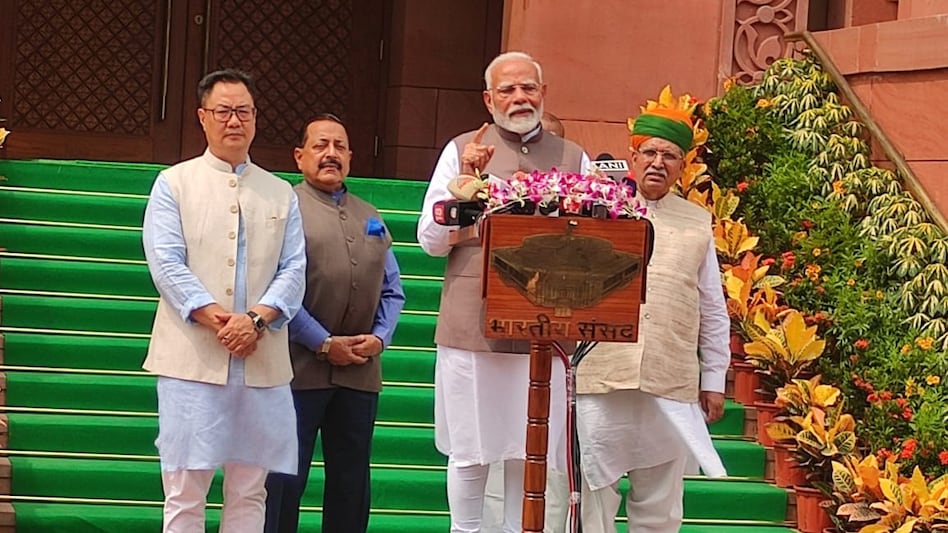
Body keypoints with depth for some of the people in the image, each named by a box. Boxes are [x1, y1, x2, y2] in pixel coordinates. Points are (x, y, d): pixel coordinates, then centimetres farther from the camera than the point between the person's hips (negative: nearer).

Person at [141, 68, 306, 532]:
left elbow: (294, 269, 5)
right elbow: (166, 264, -5)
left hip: (262, 363, 3)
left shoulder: (281, 194, 15)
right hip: (192, 359, -3)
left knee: (249, 493, 6)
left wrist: (257, 319, -13)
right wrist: (218, 321, -16)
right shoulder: (173, 184, 6)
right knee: (185, 493, -2)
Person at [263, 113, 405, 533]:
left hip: (361, 371, 6)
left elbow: (392, 291, 16)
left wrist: (379, 337, -2)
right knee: (285, 481, -3)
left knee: (352, 482, 10)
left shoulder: (371, 219, 17)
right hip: (299, 365, -6)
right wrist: (324, 344, -14)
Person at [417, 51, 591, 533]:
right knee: (470, 453, 4)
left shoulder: (573, 159, 12)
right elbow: (431, 240, 2)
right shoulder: (462, 151, 7)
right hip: (473, 327, -1)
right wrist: (465, 181, -10)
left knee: (530, 454, 3)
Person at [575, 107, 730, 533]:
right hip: (601, 377, -1)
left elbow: (713, 311, 15)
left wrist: (714, 380, 12)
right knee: (594, 491, 2)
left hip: (672, 384, 2)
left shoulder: (697, 223, 13)